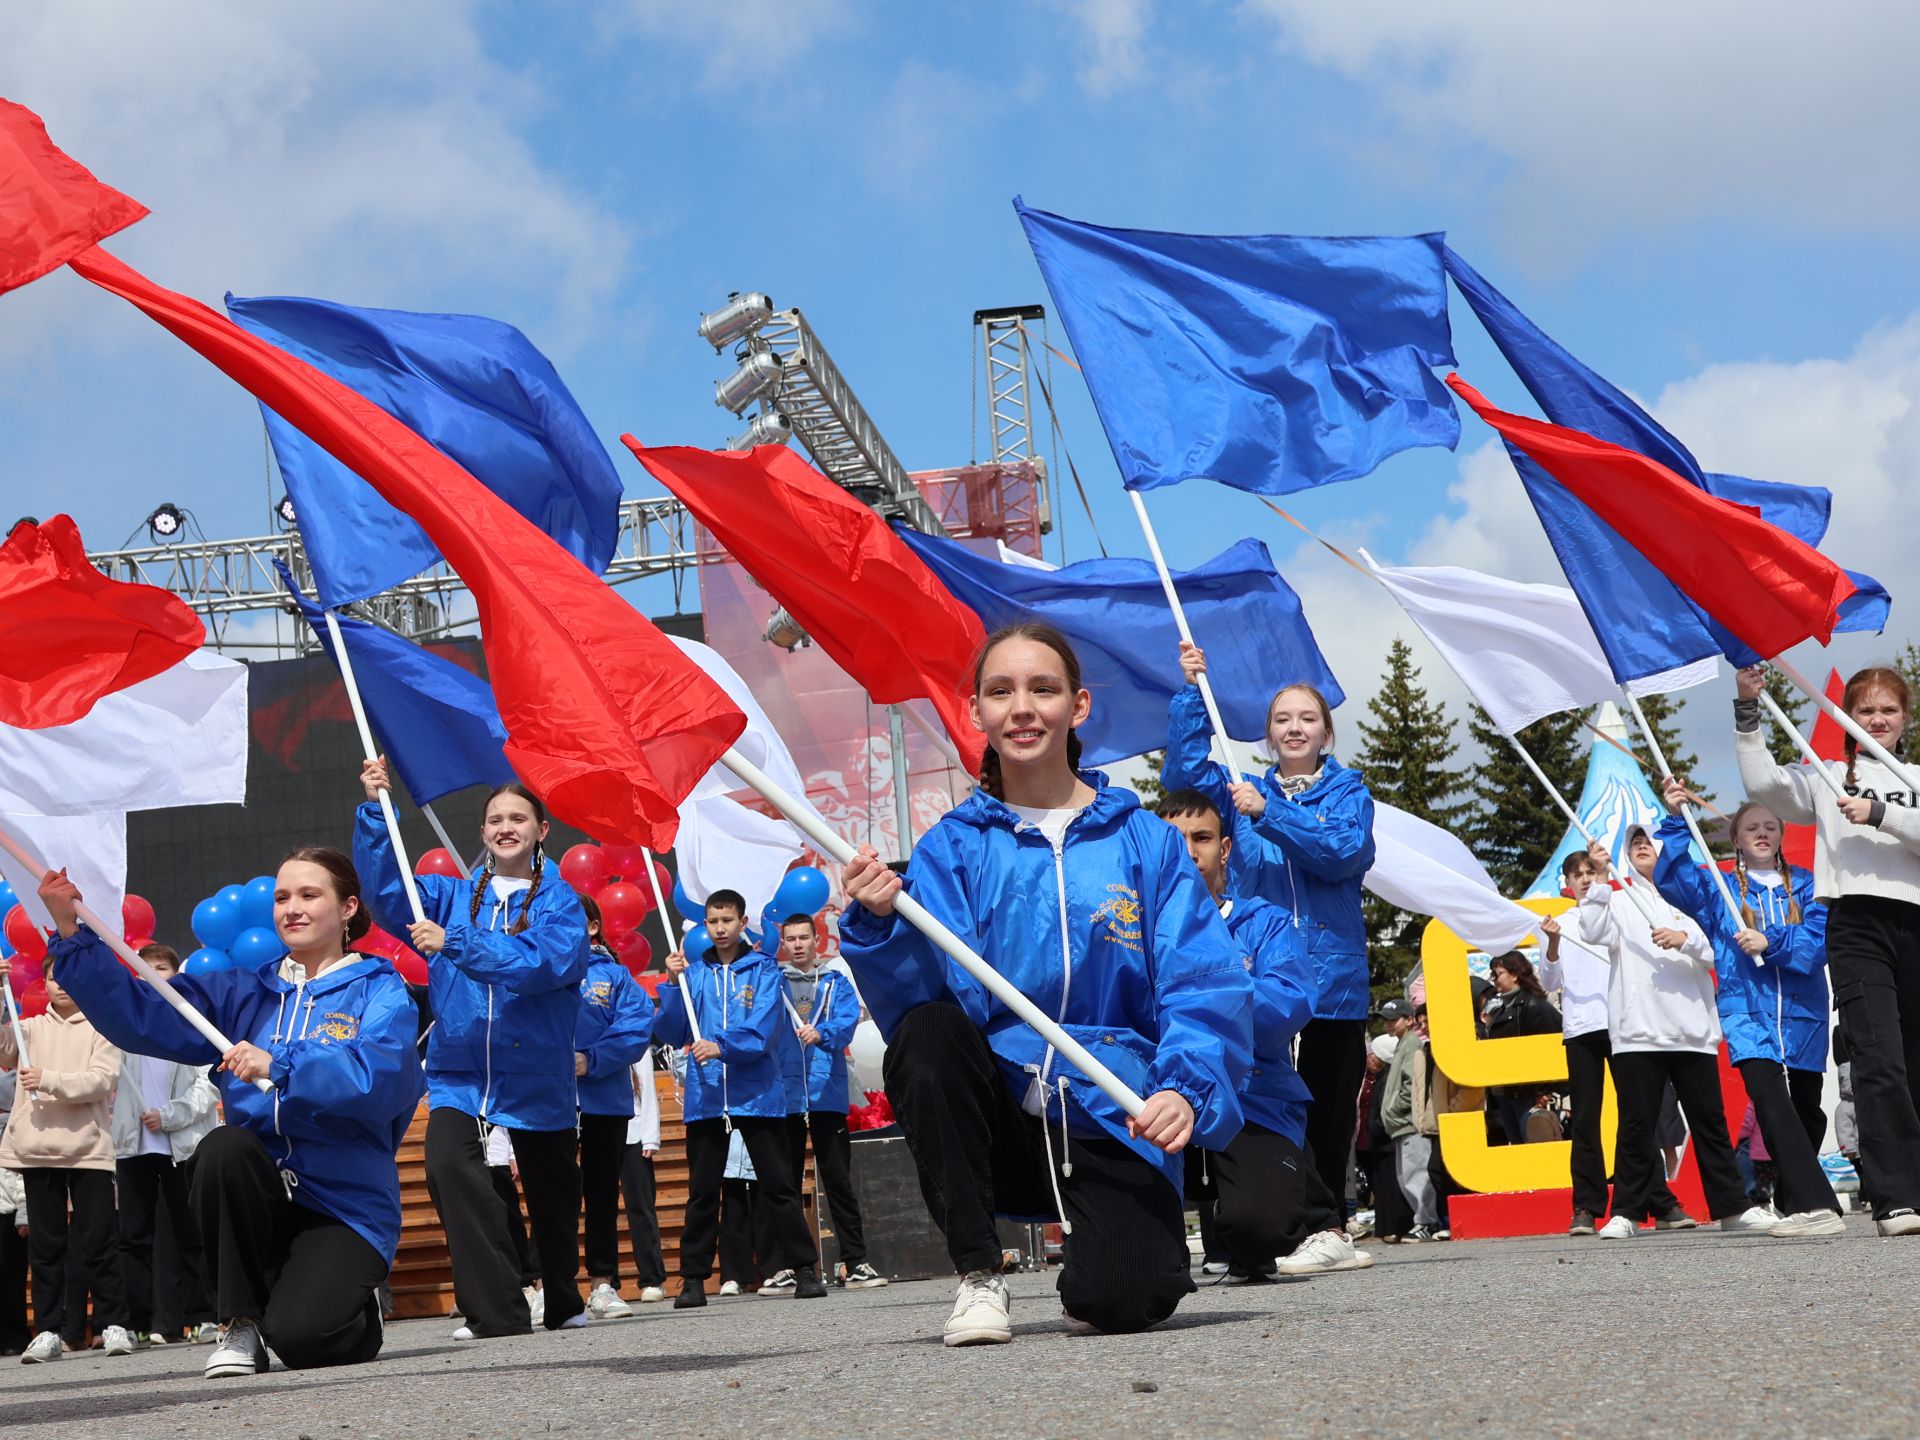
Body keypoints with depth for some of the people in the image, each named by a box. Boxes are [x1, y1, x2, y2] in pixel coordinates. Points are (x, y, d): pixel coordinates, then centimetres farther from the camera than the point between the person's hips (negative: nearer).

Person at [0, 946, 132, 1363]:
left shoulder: (101, 1028, 6)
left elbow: (102, 1080, -6)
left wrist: (48, 1080, -18)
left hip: (88, 1148, -3)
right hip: (37, 1149, 3)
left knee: (96, 1240, -3)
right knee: (45, 1242, 4)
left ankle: (113, 1324, 3)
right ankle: (49, 1330, 6)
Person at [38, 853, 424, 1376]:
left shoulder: (378, 990, 1)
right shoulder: (243, 994, 14)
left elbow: (382, 1072, -20)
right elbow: (141, 1016, 0)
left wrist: (280, 1065, -29)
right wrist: (73, 932, -10)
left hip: (346, 1203, -4)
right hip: (260, 1199, 4)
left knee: (301, 1338, -26)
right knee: (222, 1147, -29)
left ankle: (358, 1307, 13)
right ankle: (242, 1323, -11)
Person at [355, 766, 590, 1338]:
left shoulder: (559, 901, 0)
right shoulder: (453, 897, 11)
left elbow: (546, 962, -19)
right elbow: (386, 891, -2)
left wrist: (455, 944, -26)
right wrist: (373, 809, -12)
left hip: (535, 1075, -1)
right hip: (459, 1071, 1)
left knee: (551, 1195, 12)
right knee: (448, 1165, -26)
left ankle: (563, 1303, 39)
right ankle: (497, 1312, -22)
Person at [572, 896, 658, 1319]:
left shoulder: (613, 975, 6)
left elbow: (638, 1023, -6)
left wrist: (592, 1060, -15)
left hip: (604, 1097, 1)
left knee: (602, 1192, 7)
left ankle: (603, 1284, 13)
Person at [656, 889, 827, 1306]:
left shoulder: (763, 970, 3)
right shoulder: (694, 971, 9)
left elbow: (761, 1030, -10)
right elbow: (671, 1034, 3)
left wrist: (721, 1047, -25)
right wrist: (674, 983, -8)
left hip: (757, 1095, -2)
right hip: (704, 1096, 2)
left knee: (779, 1185, 1)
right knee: (702, 1191, 5)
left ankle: (803, 1268, 6)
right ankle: (693, 1278, 10)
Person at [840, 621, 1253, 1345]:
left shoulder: (1145, 842, 3)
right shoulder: (951, 848, 4)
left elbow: (1206, 983, -6)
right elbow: (935, 993, -8)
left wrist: (1187, 1087, -24)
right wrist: (881, 924, -28)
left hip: (1111, 1123, -2)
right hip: (995, 1122, 2)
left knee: (1121, 1300, -26)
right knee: (923, 1035, -29)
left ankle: (1107, 1245, 14)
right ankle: (979, 1275, -12)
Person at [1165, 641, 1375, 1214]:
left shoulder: (1348, 791, 9)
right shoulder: (1242, 792, 15)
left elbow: (1346, 851, -10)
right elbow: (1185, 772, 0)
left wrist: (1270, 813, -18)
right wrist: (1192, 692, -8)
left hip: (1333, 981, -1)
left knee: (1329, 1118, 1)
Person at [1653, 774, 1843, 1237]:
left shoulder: (1805, 887, 9)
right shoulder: (1720, 890, 10)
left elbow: (1819, 940, -4)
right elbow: (1671, 877, -5)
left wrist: (1771, 942, -18)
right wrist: (1676, 820, -16)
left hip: (1802, 1015, 2)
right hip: (1747, 1014, -2)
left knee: (1806, 1111, 9)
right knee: (1770, 1098, -23)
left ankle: (1791, 1199, 27)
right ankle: (1814, 1205, -31)